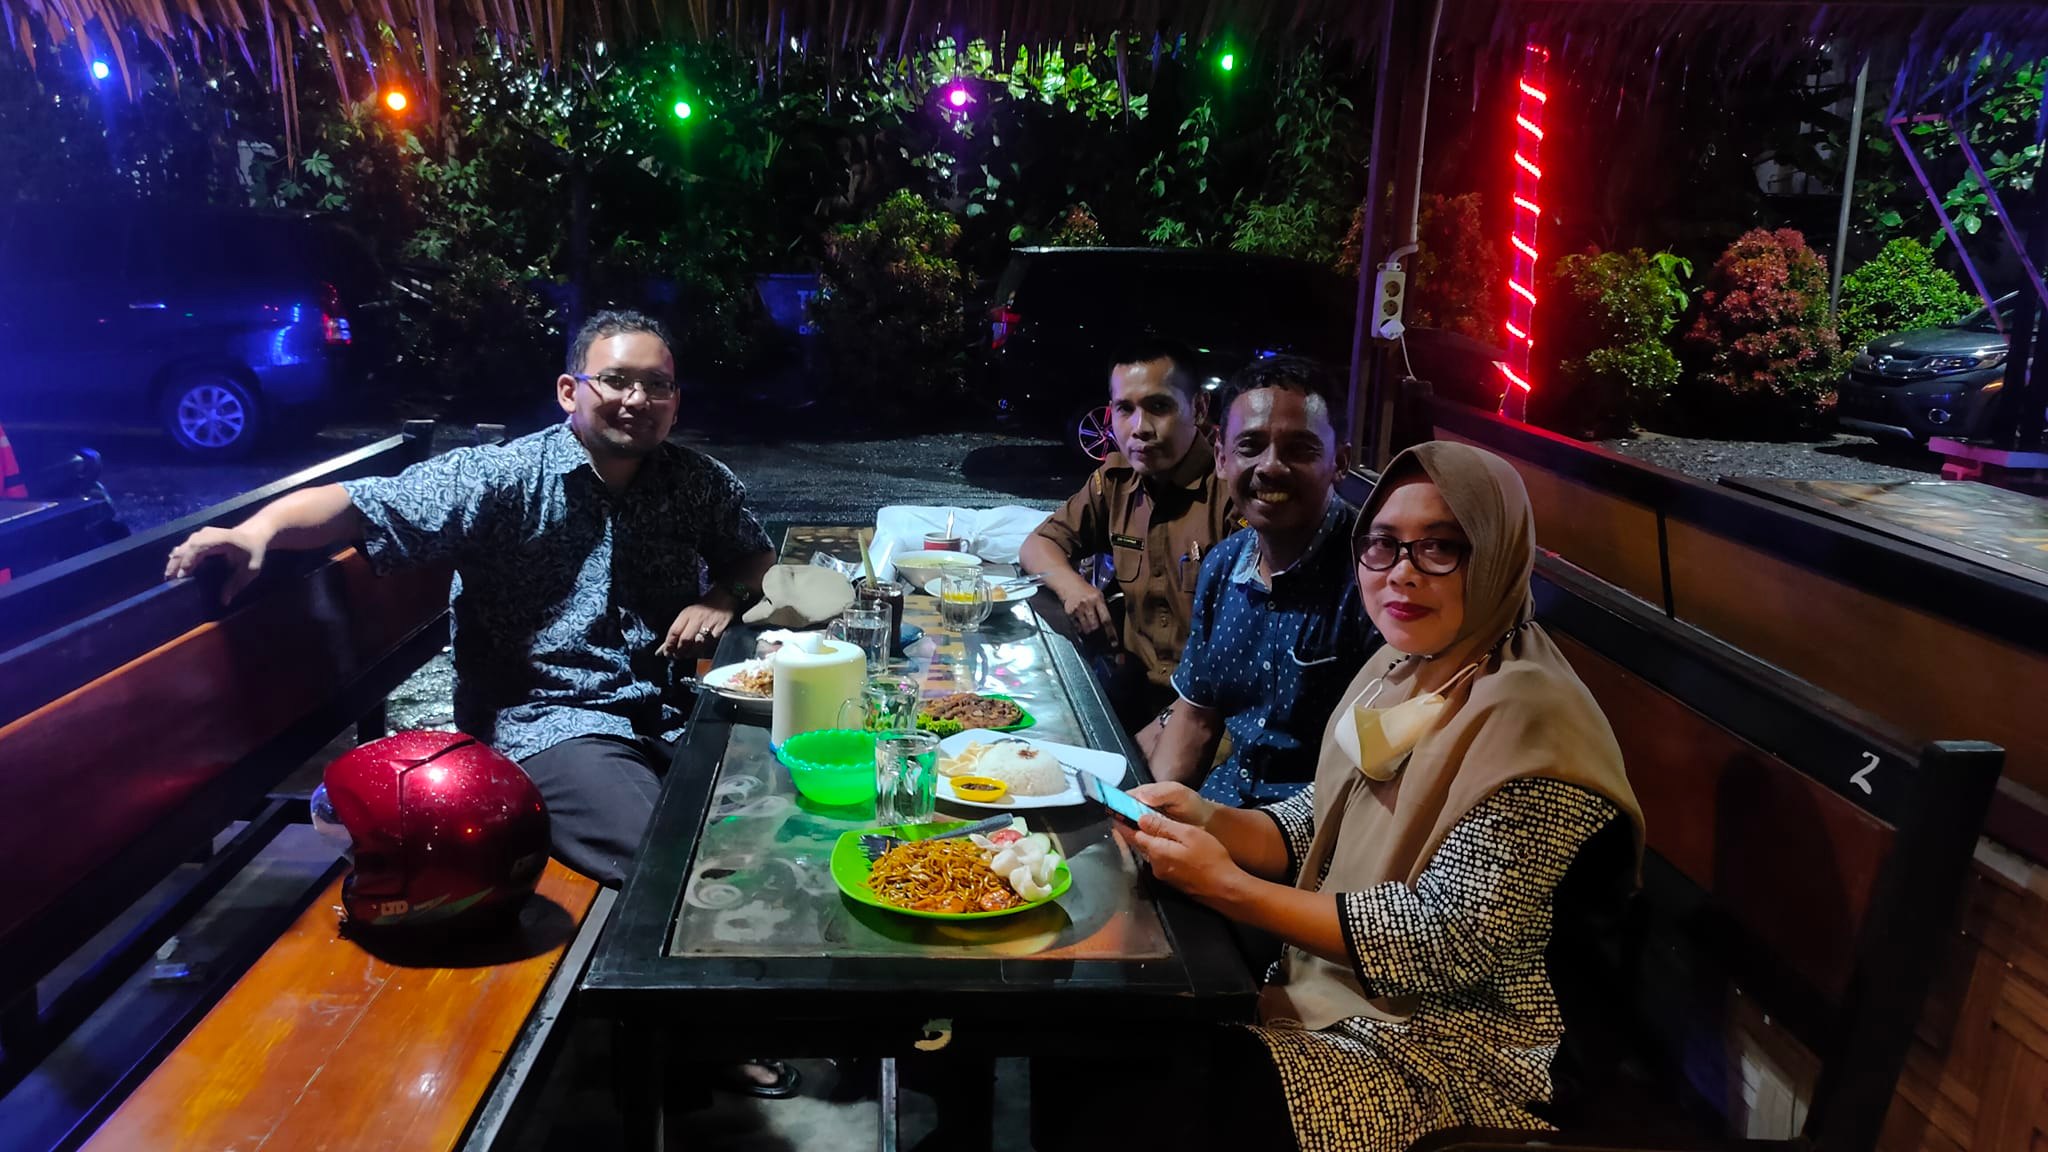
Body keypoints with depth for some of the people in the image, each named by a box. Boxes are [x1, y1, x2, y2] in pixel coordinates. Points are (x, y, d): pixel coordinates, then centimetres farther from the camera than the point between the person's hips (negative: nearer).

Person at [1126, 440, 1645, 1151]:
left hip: (1442, 1047, -7)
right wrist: (1207, 821, -10)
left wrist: (1226, 885, -25)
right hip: (1323, 985, 8)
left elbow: (1445, 943, -24)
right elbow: (1317, 826, 10)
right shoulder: (1399, 668, 2)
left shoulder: (1530, 725, -24)